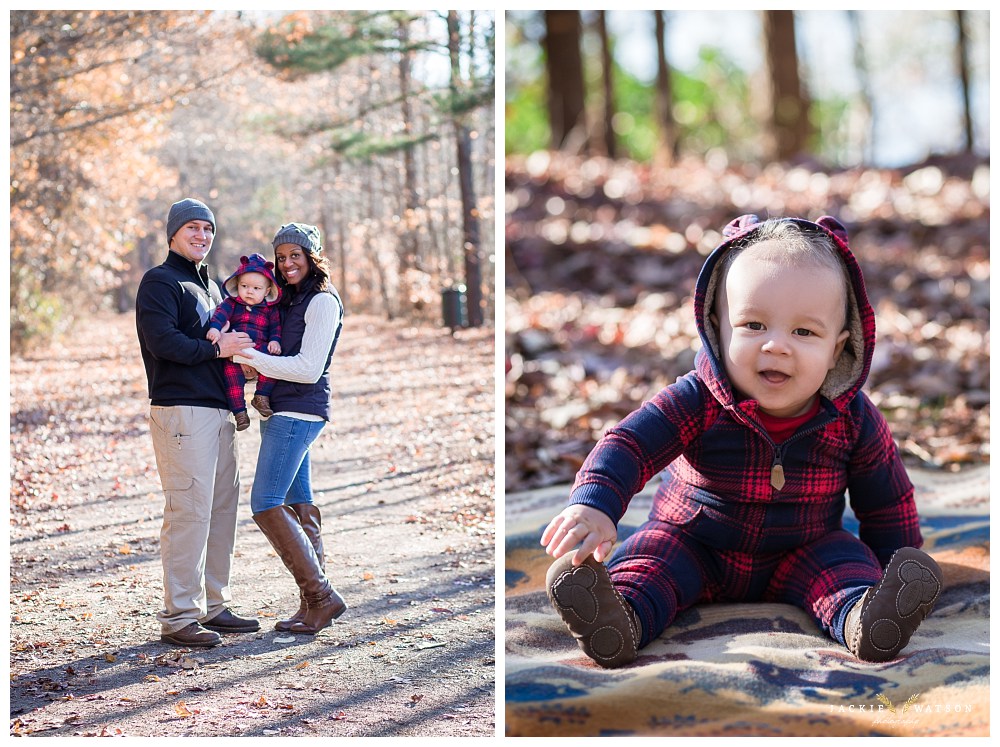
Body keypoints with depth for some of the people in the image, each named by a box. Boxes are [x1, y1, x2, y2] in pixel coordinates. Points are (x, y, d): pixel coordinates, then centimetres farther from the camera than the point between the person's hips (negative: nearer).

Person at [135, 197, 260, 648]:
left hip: (219, 409, 9)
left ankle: (213, 606, 18)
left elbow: (226, 340, 28)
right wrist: (214, 349, -16)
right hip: (181, 411, -9)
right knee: (189, 511, -11)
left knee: (222, 506, 10)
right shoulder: (159, 282, -4)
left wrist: (253, 350, 7)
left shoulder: (212, 286, 23)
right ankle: (178, 617, -8)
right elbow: (161, 340, -18)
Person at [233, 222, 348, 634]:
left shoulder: (322, 301, -10)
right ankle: (315, 603, 10)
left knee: (266, 504, -13)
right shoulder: (288, 299, 18)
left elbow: (308, 368, -16)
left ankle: (321, 594, -10)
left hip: (298, 411, -9)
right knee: (297, 504, 8)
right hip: (283, 410, 9)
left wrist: (251, 357, -18)